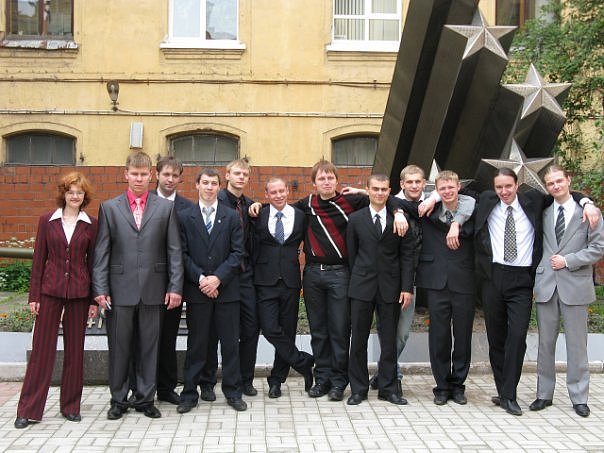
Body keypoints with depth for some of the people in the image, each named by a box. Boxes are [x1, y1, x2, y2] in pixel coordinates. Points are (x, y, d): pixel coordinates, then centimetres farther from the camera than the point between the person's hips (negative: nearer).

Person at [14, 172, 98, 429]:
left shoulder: (90, 225, 3)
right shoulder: (47, 221, 3)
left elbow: (93, 262, 5)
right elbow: (39, 259, 3)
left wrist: (94, 300, 2)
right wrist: (34, 296, 0)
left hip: (79, 293, 1)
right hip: (50, 290, 0)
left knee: (75, 350, 8)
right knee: (41, 348, 2)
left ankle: (71, 406, 20)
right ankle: (29, 410, 9)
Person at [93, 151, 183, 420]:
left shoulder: (166, 208, 7)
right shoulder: (109, 208, 7)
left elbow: (174, 250, 4)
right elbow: (101, 251, 4)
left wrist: (175, 287, -3)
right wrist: (100, 289, -4)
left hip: (153, 291, 0)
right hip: (120, 290, 0)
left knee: (149, 347, 7)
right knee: (119, 347, 7)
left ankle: (145, 399, 19)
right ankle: (119, 400, 20)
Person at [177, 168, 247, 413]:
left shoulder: (231, 217, 7)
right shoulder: (185, 217, 5)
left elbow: (237, 252, 0)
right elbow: (183, 253, 0)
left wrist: (218, 278, -11)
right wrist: (201, 279, -12)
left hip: (226, 289, 1)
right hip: (196, 290, -1)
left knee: (230, 342, 5)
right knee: (196, 343, 5)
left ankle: (233, 391, 16)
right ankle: (190, 393, 14)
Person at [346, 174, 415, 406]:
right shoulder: (355, 219, 5)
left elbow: (407, 255, 2)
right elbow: (351, 254, 8)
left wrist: (407, 287, -4)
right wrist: (354, 281, 4)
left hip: (390, 287, 0)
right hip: (362, 286, 0)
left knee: (389, 340, 6)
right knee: (358, 339, 4)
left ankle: (388, 388, 18)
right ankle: (358, 388, 15)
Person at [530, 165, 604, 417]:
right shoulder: (543, 212, 8)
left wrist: (568, 261, -10)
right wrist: (535, 280, 5)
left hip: (575, 285, -3)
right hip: (546, 285, 3)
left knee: (577, 345, 4)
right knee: (545, 344, 9)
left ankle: (579, 398, 15)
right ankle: (544, 394, 19)